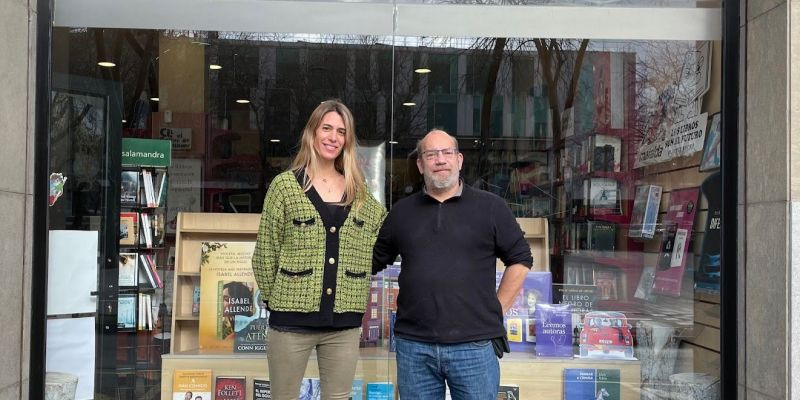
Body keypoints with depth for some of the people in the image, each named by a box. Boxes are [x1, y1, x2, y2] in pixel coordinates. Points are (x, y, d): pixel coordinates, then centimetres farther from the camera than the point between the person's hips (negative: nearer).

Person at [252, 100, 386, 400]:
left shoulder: (359, 193, 9)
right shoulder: (285, 185, -2)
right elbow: (265, 252, -1)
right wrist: (275, 300, -1)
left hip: (344, 321, 3)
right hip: (292, 319, -3)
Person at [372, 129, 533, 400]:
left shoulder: (491, 207, 3)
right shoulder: (401, 212, 10)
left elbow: (520, 259, 7)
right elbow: (373, 261, 17)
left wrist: (496, 310, 2)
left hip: (474, 345, -2)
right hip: (413, 345, 2)